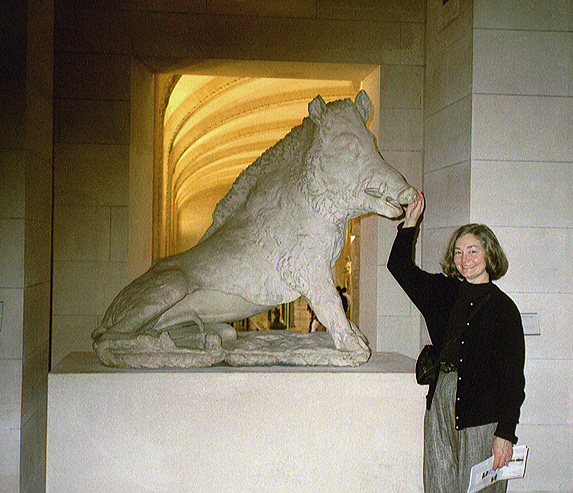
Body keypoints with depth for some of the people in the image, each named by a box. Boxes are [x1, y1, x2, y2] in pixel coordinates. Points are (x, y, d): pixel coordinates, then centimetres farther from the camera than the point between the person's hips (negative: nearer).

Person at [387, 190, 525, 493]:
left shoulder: (503, 307, -6)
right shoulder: (444, 292, 9)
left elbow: (513, 377, -8)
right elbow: (400, 266, 20)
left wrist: (506, 433, -13)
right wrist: (410, 222, 12)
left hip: (482, 414, -5)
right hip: (440, 403, 5)